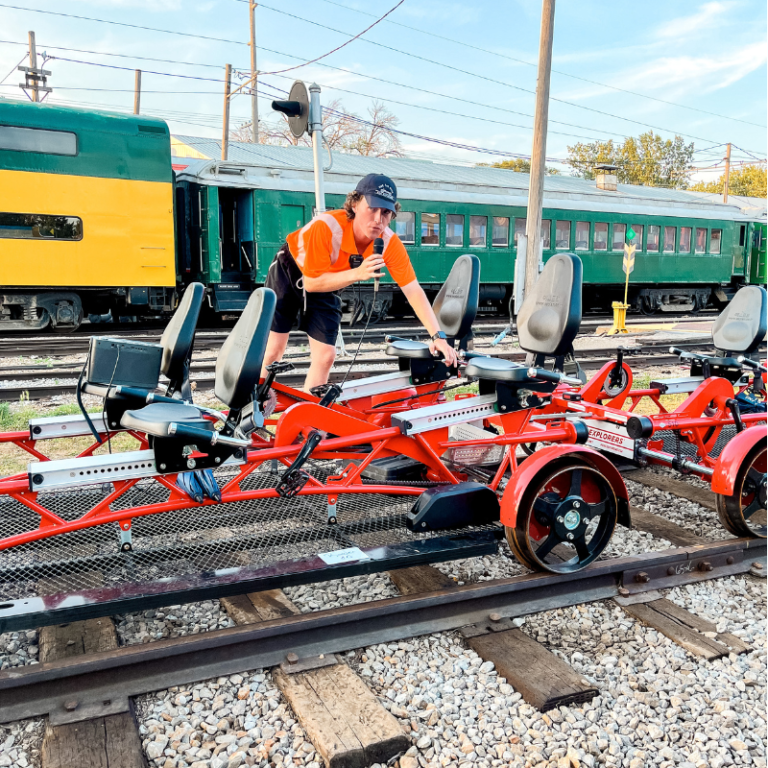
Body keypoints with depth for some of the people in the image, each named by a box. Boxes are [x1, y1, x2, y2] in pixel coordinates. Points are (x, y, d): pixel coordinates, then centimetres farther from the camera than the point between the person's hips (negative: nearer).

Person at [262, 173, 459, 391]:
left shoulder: (390, 243, -26)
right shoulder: (325, 226, -37)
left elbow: (414, 291, -23)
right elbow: (311, 283, -32)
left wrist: (437, 335, -33)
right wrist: (358, 273, -43)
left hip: (327, 283, 4)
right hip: (289, 270, -3)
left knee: (325, 355, -3)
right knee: (273, 350, -6)